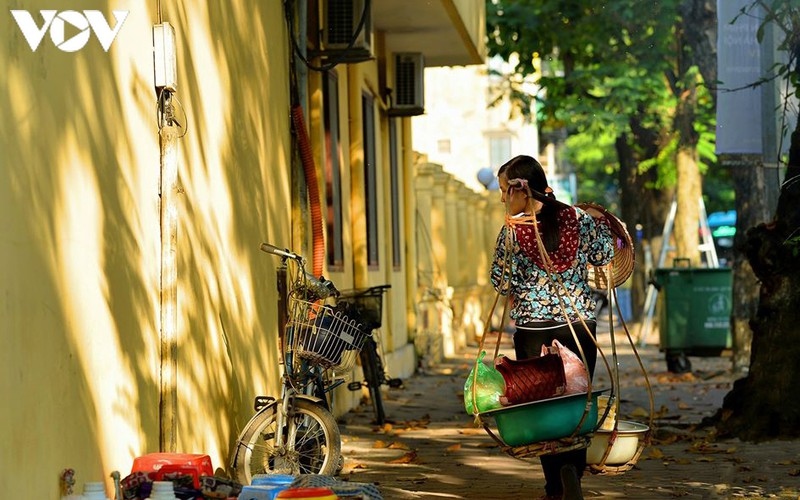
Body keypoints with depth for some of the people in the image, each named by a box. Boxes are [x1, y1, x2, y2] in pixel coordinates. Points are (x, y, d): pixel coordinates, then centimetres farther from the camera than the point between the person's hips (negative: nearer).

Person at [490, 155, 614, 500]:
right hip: (579, 325, 2)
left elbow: (501, 282, -4)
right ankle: (572, 470, -5)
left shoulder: (512, 229, -8)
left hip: (532, 328, -2)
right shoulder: (578, 218, -2)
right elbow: (602, 256, 11)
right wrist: (600, 221, 26)